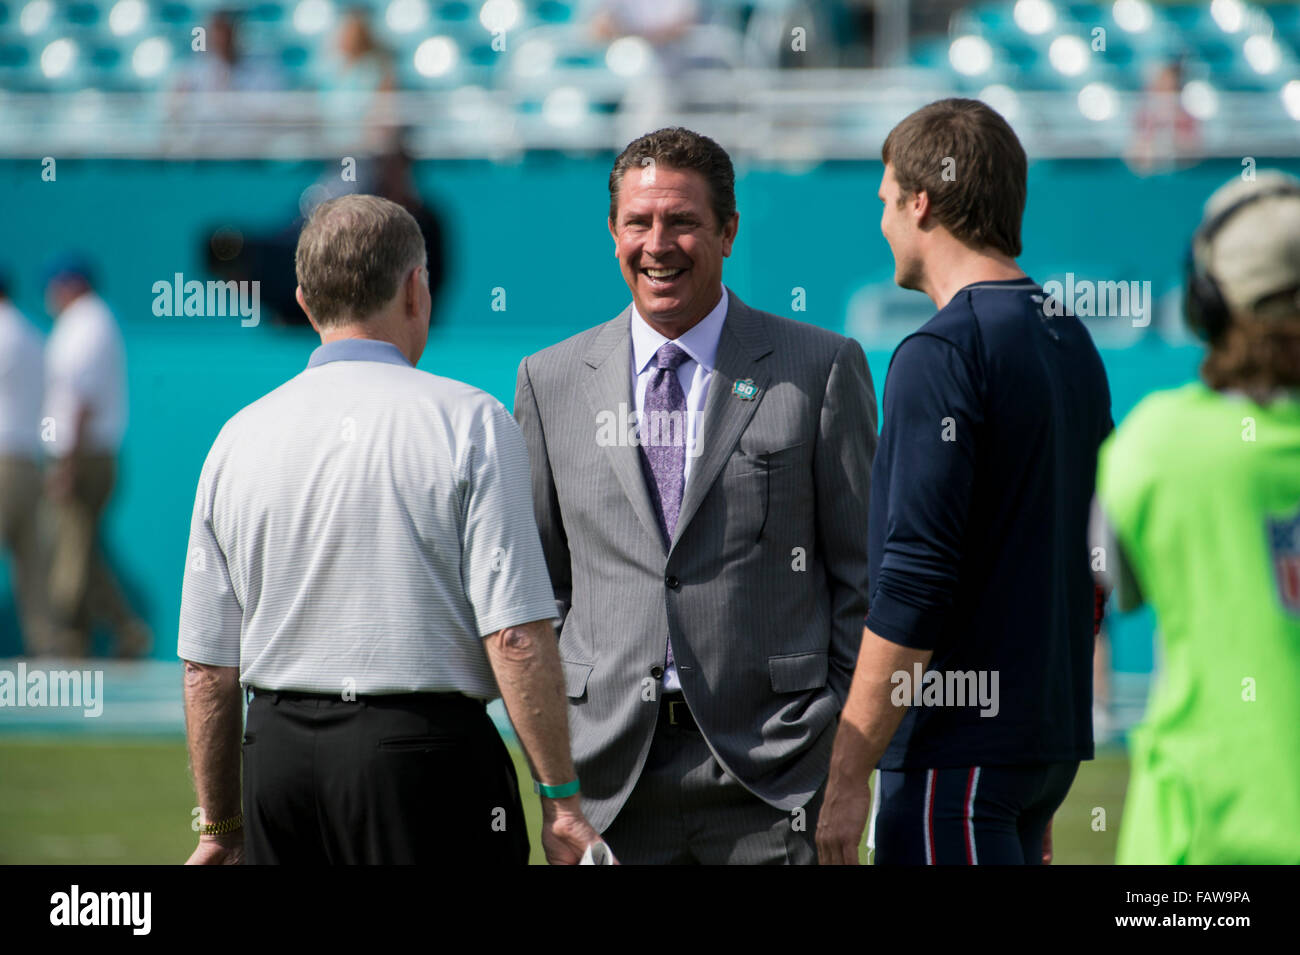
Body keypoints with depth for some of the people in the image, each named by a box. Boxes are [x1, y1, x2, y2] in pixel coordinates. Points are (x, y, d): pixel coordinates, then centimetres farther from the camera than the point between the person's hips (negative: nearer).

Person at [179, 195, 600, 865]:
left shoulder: (238, 438, 7)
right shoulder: (470, 424, -5)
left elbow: (207, 666, 9)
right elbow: (515, 637, -12)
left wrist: (220, 828, 18)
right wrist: (561, 802, -7)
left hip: (279, 747, 4)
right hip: (427, 748, -4)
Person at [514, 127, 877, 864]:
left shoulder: (821, 369, 4)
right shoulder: (553, 382, 11)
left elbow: (863, 575, 4)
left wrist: (847, 748, -2)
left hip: (769, 779, -2)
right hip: (608, 780, 2)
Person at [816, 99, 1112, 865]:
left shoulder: (943, 355, -13)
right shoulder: (1073, 343, 14)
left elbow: (916, 579, -19)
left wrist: (849, 772, -16)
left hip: (960, 750, -9)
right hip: (1052, 737, 9)